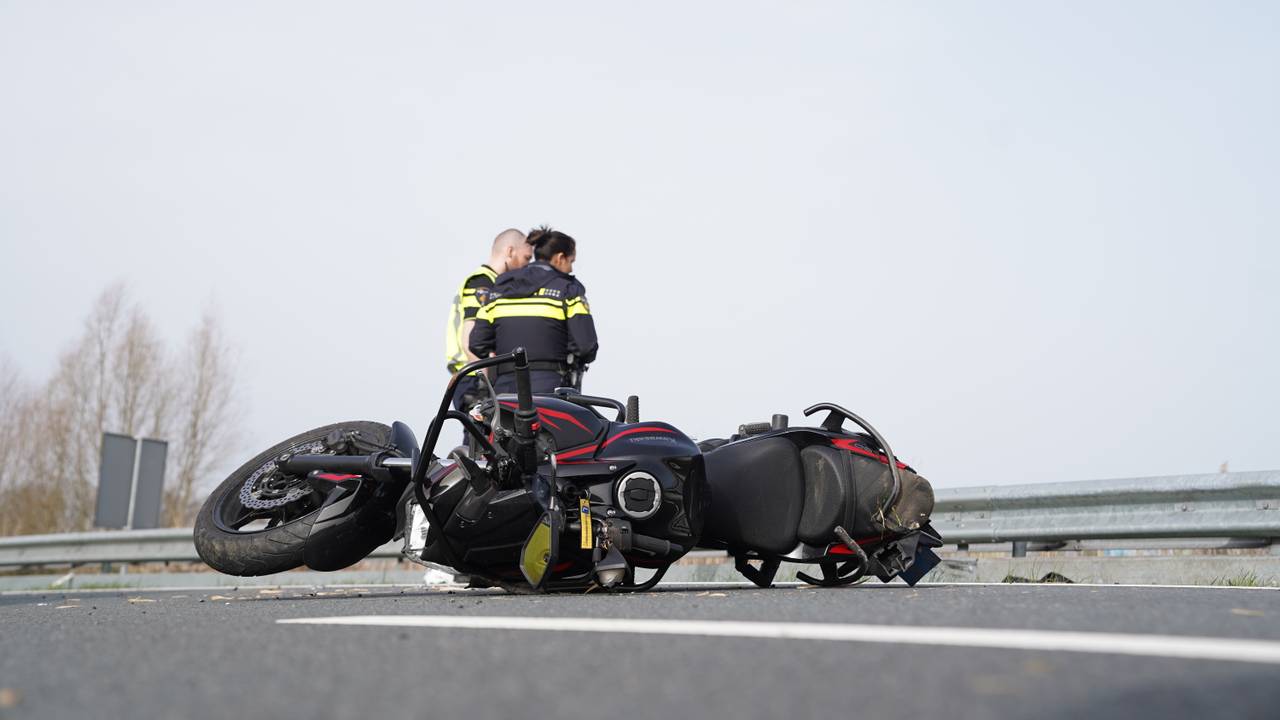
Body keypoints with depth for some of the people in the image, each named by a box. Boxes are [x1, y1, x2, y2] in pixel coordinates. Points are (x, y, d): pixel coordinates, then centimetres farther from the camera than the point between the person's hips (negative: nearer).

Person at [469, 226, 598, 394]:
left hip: (505, 387, 5)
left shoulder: (500, 287, 15)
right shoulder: (568, 288, 1)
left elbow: (477, 343, 10)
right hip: (550, 386, -5)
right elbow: (586, 345, -9)